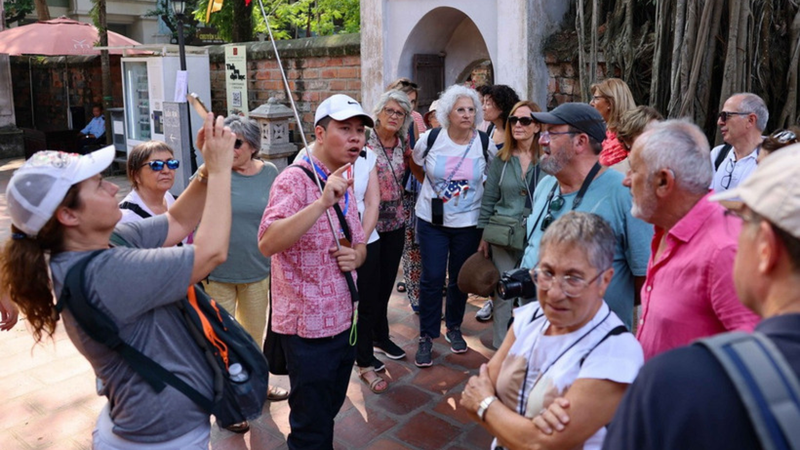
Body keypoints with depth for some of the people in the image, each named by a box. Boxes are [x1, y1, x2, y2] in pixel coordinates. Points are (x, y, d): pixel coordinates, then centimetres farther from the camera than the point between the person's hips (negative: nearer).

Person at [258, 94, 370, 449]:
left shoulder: (344, 183, 9)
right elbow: (267, 244, -32)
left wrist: (355, 255, -6)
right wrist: (323, 202, -41)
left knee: (329, 411, 24)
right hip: (308, 326, -8)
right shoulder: (295, 180, -17)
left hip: (344, 320, 8)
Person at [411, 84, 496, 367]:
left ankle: (454, 328, 33)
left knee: (460, 277, 11)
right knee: (432, 278, -2)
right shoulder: (430, 140, -7)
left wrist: (475, 187, 4)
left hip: (468, 223, 1)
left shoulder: (485, 144, -5)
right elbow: (417, 165, 12)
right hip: (432, 221, -1)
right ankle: (427, 336, 13)